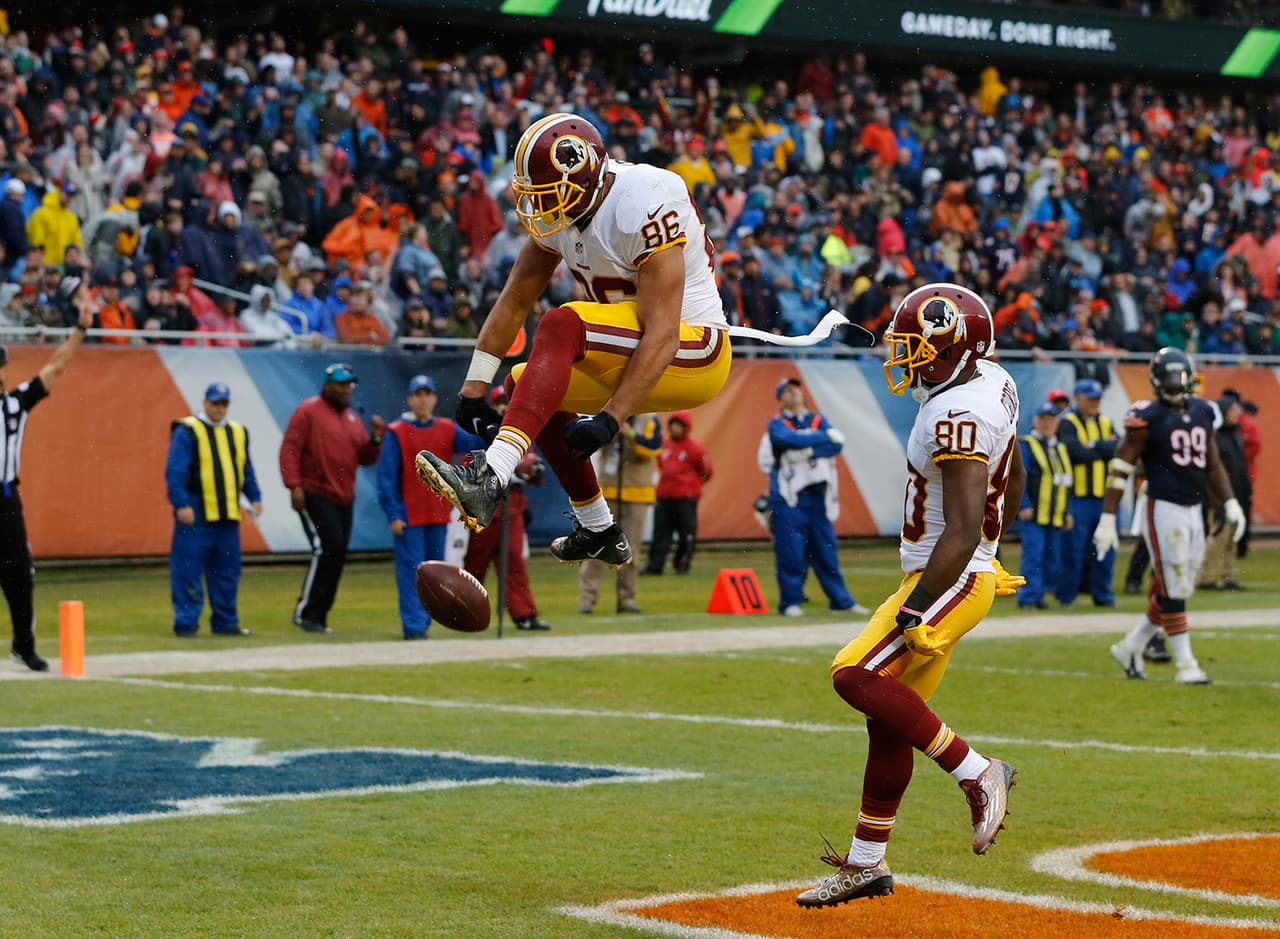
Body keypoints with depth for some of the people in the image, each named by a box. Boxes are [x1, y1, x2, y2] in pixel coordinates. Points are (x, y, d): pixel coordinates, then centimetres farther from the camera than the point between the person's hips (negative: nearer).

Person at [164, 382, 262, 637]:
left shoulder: (238, 433, 16)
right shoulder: (187, 432, -4)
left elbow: (246, 471, 24)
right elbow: (175, 471, -10)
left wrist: (254, 497, 12)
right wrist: (181, 504, -17)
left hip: (228, 515, 6)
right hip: (196, 515, -6)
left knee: (227, 572, 9)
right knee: (188, 571, -5)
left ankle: (225, 622, 17)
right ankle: (186, 623, -1)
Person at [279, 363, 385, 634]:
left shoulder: (352, 418, 17)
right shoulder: (308, 411, -4)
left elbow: (365, 458, 17)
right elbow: (290, 449, -10)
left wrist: (375, 438, -2)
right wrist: (294, 485, -19)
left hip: (344, 499, 8)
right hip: (315, 496, -7)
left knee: (337, 556, 6)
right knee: (328, 549, -17)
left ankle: (319, 616, 14)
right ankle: (304, 612, -10)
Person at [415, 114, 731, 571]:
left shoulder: (645, 209, -25)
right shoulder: (559, 209, 0)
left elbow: (662, 336, -28)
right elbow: (514, 302, 7)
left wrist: (609, 418, -32)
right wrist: (473, 389, 1)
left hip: (693, 353, -9)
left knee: (561, 326, -29)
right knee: (525, 383, 13)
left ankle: (490, 479, -42)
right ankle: (600, 532, 19)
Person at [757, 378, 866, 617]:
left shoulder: (819, 421, 15)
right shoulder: (777, 425, 3)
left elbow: (837, 445, -2)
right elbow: (792, 439, -18)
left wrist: (808, 450, -15)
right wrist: (826, 437, -10)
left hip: (818, 496, 4)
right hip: (788, 499, -4)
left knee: (827, 551, 6)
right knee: (791, 553, -6)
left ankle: (842, 600, 10)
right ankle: (790, 602, 2)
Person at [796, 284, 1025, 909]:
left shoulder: (958, 417, -23)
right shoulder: (991, 383, 8)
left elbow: (962, 532, -28)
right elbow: (1013, 481, 22)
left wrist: (914, 611, -28)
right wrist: (990, 551, 33)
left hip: (952, 580, -10)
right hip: (968, 573, 10)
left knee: (856, 676, -20)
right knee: (888, 716, 12)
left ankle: (976, 773, -13)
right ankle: (866, 863, 19)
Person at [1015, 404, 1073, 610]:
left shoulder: (1061, 448, 20)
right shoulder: (1026, 445, -1)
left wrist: (1067, 513, 16)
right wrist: (1024, 507, -17)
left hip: (1056, 516, 7)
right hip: (1033, 515, -7)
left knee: (1053, 562, 6)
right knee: (1033, 556, -12)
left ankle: (1038, 595, 14)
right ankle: (1027, 598, -9)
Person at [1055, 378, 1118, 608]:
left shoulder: (1105, 423, 15)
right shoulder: (1068, 423, -2)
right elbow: (1077, 453, -18)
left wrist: (1094, 446, -11)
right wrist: (1106, 448, -5)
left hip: (1104, 496, 5)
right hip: (1078, 496, -5)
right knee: (1074, 549, -3)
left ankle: (1102, 594, 17)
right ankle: (1065, 595, 6)